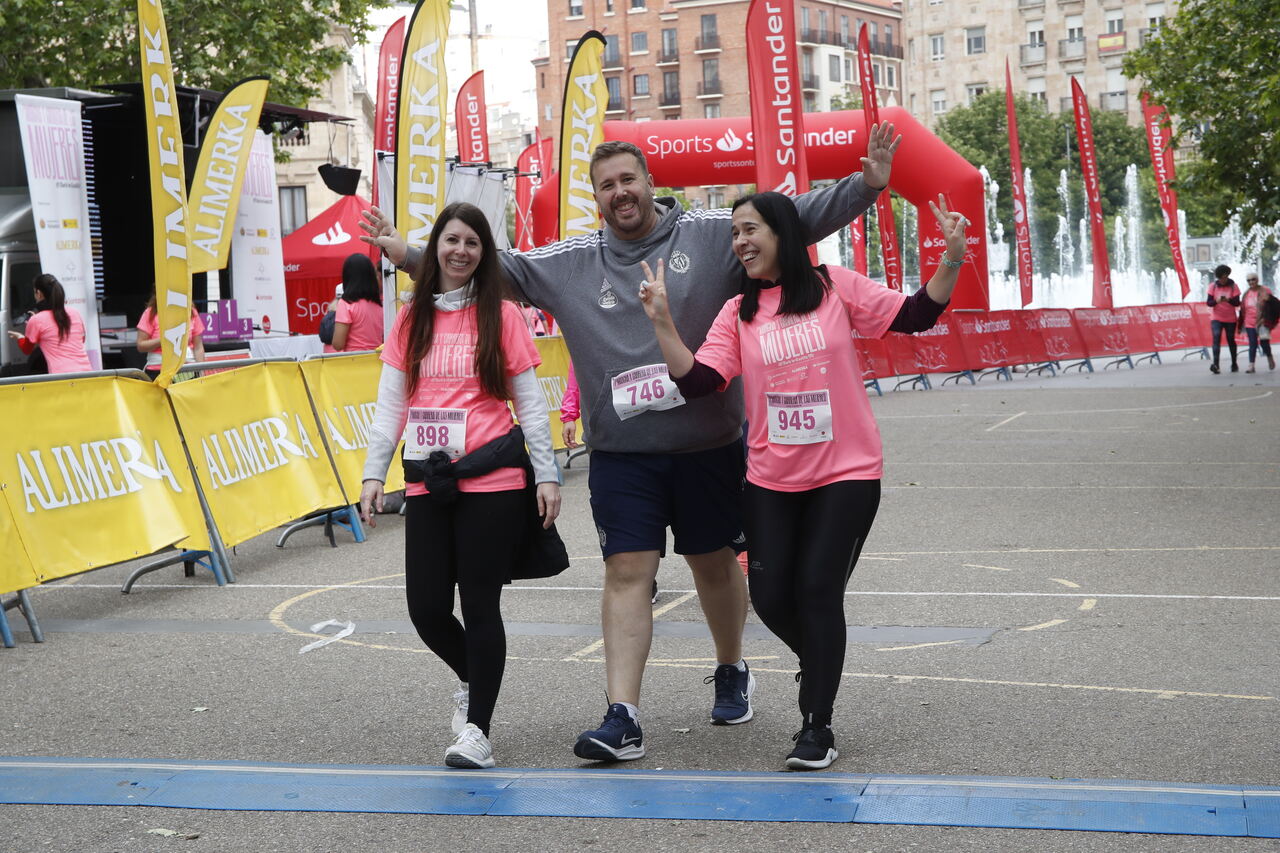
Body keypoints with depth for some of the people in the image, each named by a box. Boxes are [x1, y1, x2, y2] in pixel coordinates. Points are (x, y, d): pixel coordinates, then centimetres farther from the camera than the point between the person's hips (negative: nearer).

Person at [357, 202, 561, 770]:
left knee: (480, 605, -1)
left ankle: (476, 729, 9)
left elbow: (530, 403, 2)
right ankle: (471, 679, 33)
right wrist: (374, 473, 5)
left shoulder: (502, 315, 2)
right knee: (426, 608, 3)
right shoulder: (411, 319, 10)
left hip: (493, 485, -3)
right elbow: (390, 404, 11)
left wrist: (547, 475, -2)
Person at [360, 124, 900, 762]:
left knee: (715, 564, 14)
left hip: (709, 445, 0)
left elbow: (799, 218, -1)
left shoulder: (713, 233, 1)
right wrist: (410, 256, 1)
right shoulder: (568, 263, 6)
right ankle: (622, 719, -3)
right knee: (627, 573, -4)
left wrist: (866, 184, -11)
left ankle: (731, 672, 39)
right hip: (621, 453, 1)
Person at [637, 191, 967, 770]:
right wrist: (663, 323, -16)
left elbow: (916, 315, -2)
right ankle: (820, 665, 37)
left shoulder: (836, 288, -2)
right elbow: (697, 381, -6)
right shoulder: (737, 313, 4)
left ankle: (816, 726, 5)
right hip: (771, 478, 3)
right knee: (771, 597, 4)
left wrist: (952, 259, -15)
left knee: (818, 590, -8)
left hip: (845, 473, -3)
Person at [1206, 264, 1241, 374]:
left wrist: (1228, 300, -30)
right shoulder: (1213, 286, -2)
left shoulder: (1233, 286, -5)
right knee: (1216, 338, -17)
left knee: (1231, 340, 10)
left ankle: (1234, 364, 27)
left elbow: (1237, 303, -9)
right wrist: (1216, 301, -26)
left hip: (1230, 319, 0)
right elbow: (1208, 302, -4)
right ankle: (1216, 365, -26)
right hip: (1216, 318, 0)